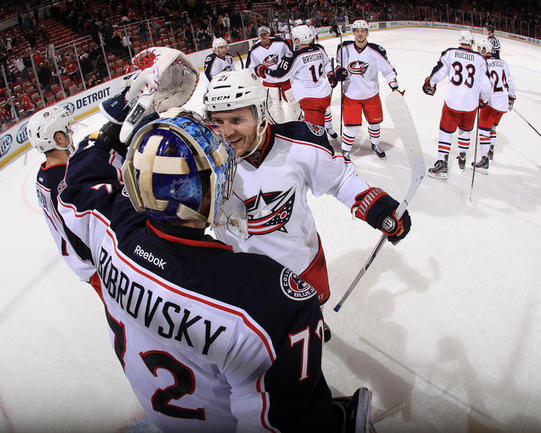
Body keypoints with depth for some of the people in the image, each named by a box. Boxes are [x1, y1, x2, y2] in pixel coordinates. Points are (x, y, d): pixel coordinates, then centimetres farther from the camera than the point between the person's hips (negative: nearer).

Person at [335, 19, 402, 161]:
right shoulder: (345, 48, -9)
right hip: (351, 95, -1)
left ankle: (375, 144, 44)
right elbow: (340, 63, 11)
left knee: (375, 121, 17)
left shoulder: (376, 51, -12)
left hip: (371, 94, 2)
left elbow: (387, 68, -1)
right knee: (352, 126, -6)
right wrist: (340, 71, -10)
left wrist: (394, 84, -4)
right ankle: (345, 152, 15)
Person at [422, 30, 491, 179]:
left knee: (446, 131, 6)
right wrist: (483, 100, 22)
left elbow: (438, 73, -2)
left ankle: (441, 163, -2)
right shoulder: (480, 59, 3)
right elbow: (485, 85, 5)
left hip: (452, 101, -2)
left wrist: (429, 84, 18)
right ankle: (462, 158, 35)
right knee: (465, 130, 23)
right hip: (471, 103, 2)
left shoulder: (450, 53, -2)